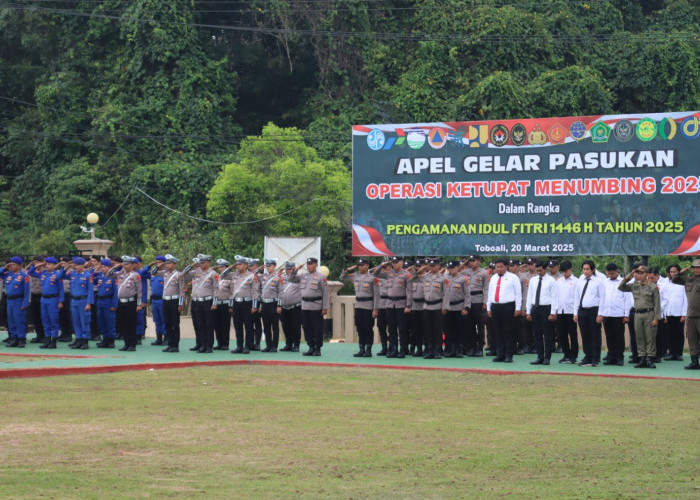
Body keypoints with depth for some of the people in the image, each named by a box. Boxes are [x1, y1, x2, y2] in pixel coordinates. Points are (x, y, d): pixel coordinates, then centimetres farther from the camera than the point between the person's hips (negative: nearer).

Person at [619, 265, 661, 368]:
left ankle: (650, 359, 0)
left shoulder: (653, 287, -1)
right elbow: (621, 287, 13)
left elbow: (657, 304, -3)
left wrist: (656, 318, -9)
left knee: (650, 338, -3)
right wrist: (627, 278, 2)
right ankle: (642, 359, 10)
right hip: (637, 314, 5)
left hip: (649, 314, -4)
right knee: (639, 338, 5)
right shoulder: (634, 286, 12)